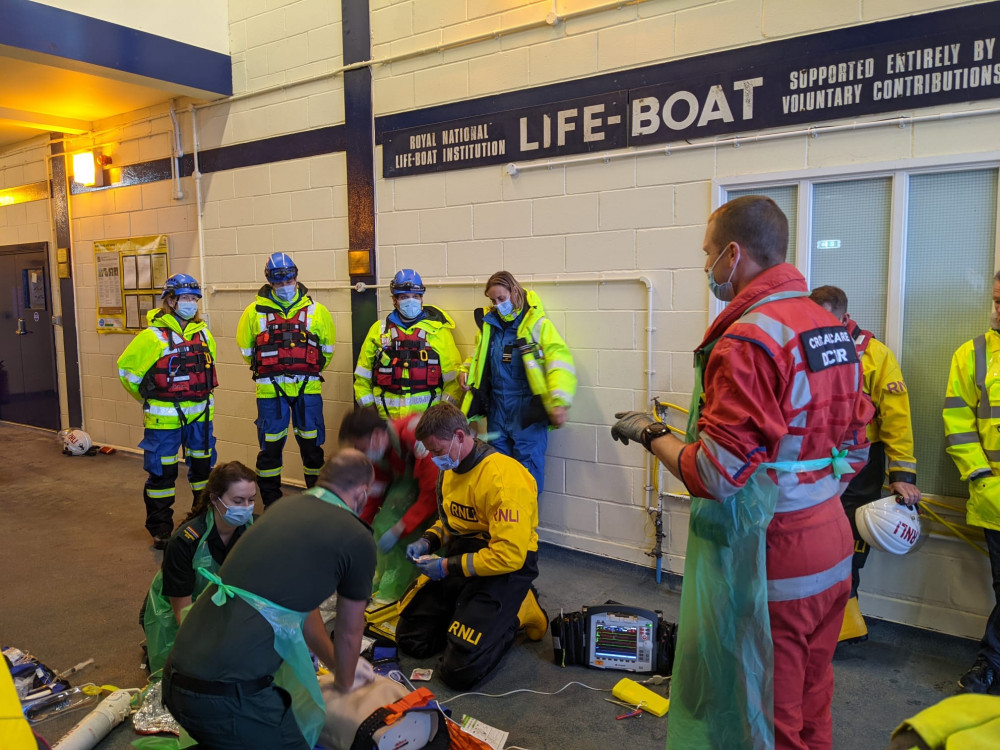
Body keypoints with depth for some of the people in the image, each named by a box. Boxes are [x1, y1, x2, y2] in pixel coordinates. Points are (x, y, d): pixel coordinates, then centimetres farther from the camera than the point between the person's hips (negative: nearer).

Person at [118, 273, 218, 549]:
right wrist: (149, 397, 3)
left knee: (203, 466, 15)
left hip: (199, 415, 5)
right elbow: (126, 367, -5)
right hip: (164, 417, -5)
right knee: (161, 471, 2)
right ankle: (160, 529, 15)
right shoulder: (153, 336, -12)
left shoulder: (202, 333, 5)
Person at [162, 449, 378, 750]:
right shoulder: (358, 539, -4)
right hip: (231, 694, -7)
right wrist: (345, 681, 34)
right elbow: (349, 632, 13)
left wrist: (338, 665, 42)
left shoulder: (285, 507, 15)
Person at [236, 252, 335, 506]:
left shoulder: (315, 310, 3)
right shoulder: (255, 311, 2)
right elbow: (246, 347, 13)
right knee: (270, 446, 6)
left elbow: (327, 346, 14)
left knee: (312, 444, 8)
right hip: (270, 390, 0)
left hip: (307, 388, 1)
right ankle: (270, 502, 19)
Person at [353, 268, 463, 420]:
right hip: (387, 415, 1)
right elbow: (362, 376, 14)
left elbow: (452, 375, 2)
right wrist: (368, 407, 8)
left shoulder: (437, 329, 4)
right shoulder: (379, 329, 10)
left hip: (427, 413, -1)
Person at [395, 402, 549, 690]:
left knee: (459, 671, -15)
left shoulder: (504, 478, -25)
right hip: (459, 563, 8)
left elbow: (509, 556, -27)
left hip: (504, 569, -8)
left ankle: (517, 612, 6)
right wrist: (427, 541, 2)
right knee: (409, 639, 6)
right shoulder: (450, 469, 4)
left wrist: (448, 567, -21)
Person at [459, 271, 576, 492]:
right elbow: (478, 354, 27)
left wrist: (558, 402, -26)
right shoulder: (489, 323, 9)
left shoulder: (536, 323, -8)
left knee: (528, 468, 0)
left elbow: (559, 362, -15)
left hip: (527, 409, -6)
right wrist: (466, 371, 6)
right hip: (496, 408, 6)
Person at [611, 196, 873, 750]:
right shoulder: (832, 329, 5)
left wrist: (650, 434, -8)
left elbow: (714, 475, -23)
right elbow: (854, 449, 12)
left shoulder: (747, 340, -22)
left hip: (769, 568, -8)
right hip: (831, 556, 9)